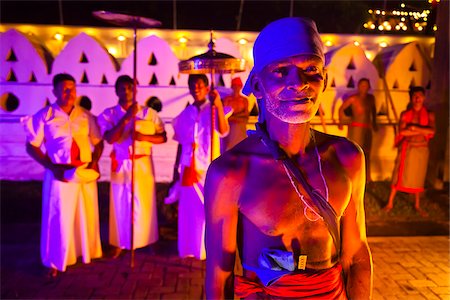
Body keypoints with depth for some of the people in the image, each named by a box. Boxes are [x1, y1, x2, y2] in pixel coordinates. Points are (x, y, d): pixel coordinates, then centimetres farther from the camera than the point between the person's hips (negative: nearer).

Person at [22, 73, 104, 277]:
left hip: (86, 173, 3)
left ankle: (88, 252, 33)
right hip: (60, 174, -3)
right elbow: (31, 146, -3)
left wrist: (95, 161, -7)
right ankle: (55, 262, 19)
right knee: (58, 218, 4)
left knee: (87, 215, 13)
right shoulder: (44, 116, -5)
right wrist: (51, 166, -13)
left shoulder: (86, 116, 4)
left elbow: (98, 142, 11)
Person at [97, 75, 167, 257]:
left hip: (142, 165, 0)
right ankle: (120, 243, 24)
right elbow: (109, 138, -16)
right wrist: (127, 117, -22)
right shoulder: (108, 114, 0)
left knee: (144, 204, 5)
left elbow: (163, 137, 1)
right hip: (120, 165, 1)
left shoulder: (149, 113, 0)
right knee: (120, 205, 8)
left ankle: (149, 242, 22)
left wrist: (144, 136, -17)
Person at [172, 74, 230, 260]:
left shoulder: (214, 111, -2)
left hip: (209, 168, -3)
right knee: (189, 208, 10)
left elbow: (224, 131, -21)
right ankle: (189, 248, 23)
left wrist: (219, 106, -32)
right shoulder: (185, 115, 8)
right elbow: (180, 142, 13)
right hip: (189, 169, 4)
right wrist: (177, 167, 13)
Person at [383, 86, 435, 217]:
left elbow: (432, 131, -14)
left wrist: (415, 128, -20)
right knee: (399, 176, 2)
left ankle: (417, 205, 27)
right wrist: (423, 131, -14)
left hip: (421, 150, 1)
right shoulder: (405, 114, -2)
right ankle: (390, 203, 12)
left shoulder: (429, 115, 0)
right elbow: (402, 131, -15)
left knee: (418, 178, 11)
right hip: (406, 149, -1)